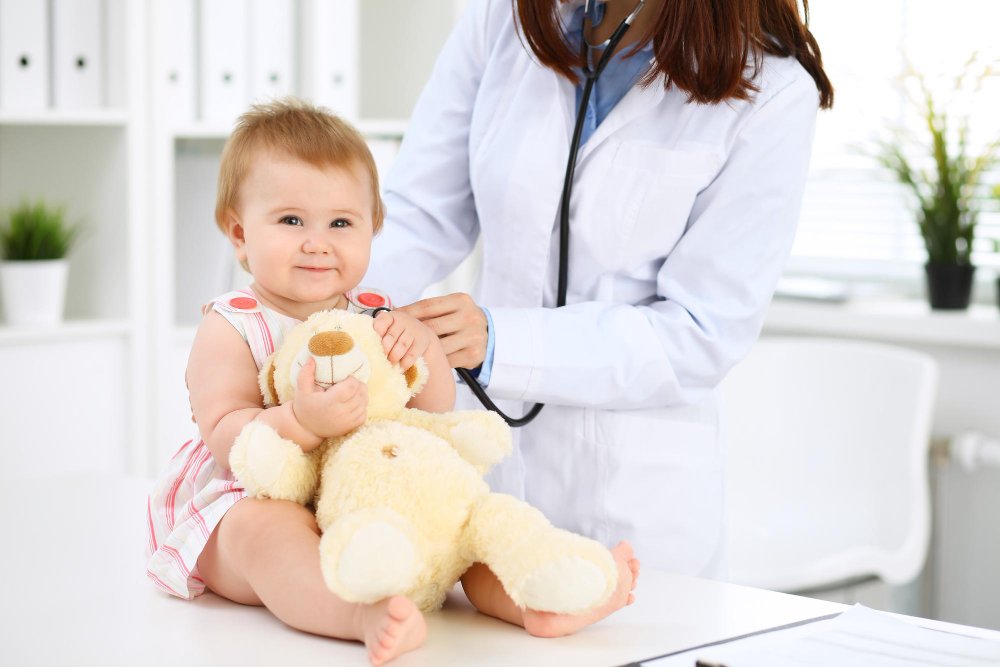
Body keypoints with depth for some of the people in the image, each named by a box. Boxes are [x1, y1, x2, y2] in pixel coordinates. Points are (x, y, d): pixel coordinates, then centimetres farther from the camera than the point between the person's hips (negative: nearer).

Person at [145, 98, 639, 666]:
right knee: (267, 530, -37)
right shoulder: (230, 329, -6)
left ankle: (533, 598, -31)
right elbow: (227, 442, -18)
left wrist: (424, 344, -15)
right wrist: (303, 422, -36)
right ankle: (368, 618, -60)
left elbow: (437, 416, 5)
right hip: (249, 506, -6)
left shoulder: (375, 318, 9)